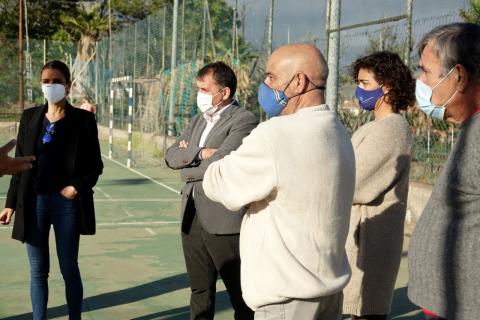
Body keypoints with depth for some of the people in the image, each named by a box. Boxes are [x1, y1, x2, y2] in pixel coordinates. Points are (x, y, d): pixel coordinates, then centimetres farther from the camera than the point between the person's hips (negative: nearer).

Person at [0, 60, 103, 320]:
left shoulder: (83, 119, -1)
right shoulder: (30, 117, 7)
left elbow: (95, 165, 2)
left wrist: (77, 186, -14)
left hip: (67, 203, -2)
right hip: (34, 202, 2)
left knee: (69, 269, 5)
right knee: (38, 270, 8)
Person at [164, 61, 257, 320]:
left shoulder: (244, 121, -11)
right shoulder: (198, 121, 15)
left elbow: (220, 164, -22)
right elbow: (171, 156, 5)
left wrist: (189, 169, -4)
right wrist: (199, 154, -13)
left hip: (223, 220, -7)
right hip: (192, 218, 8)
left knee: (241, 296, 2)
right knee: (200, 292, 18)